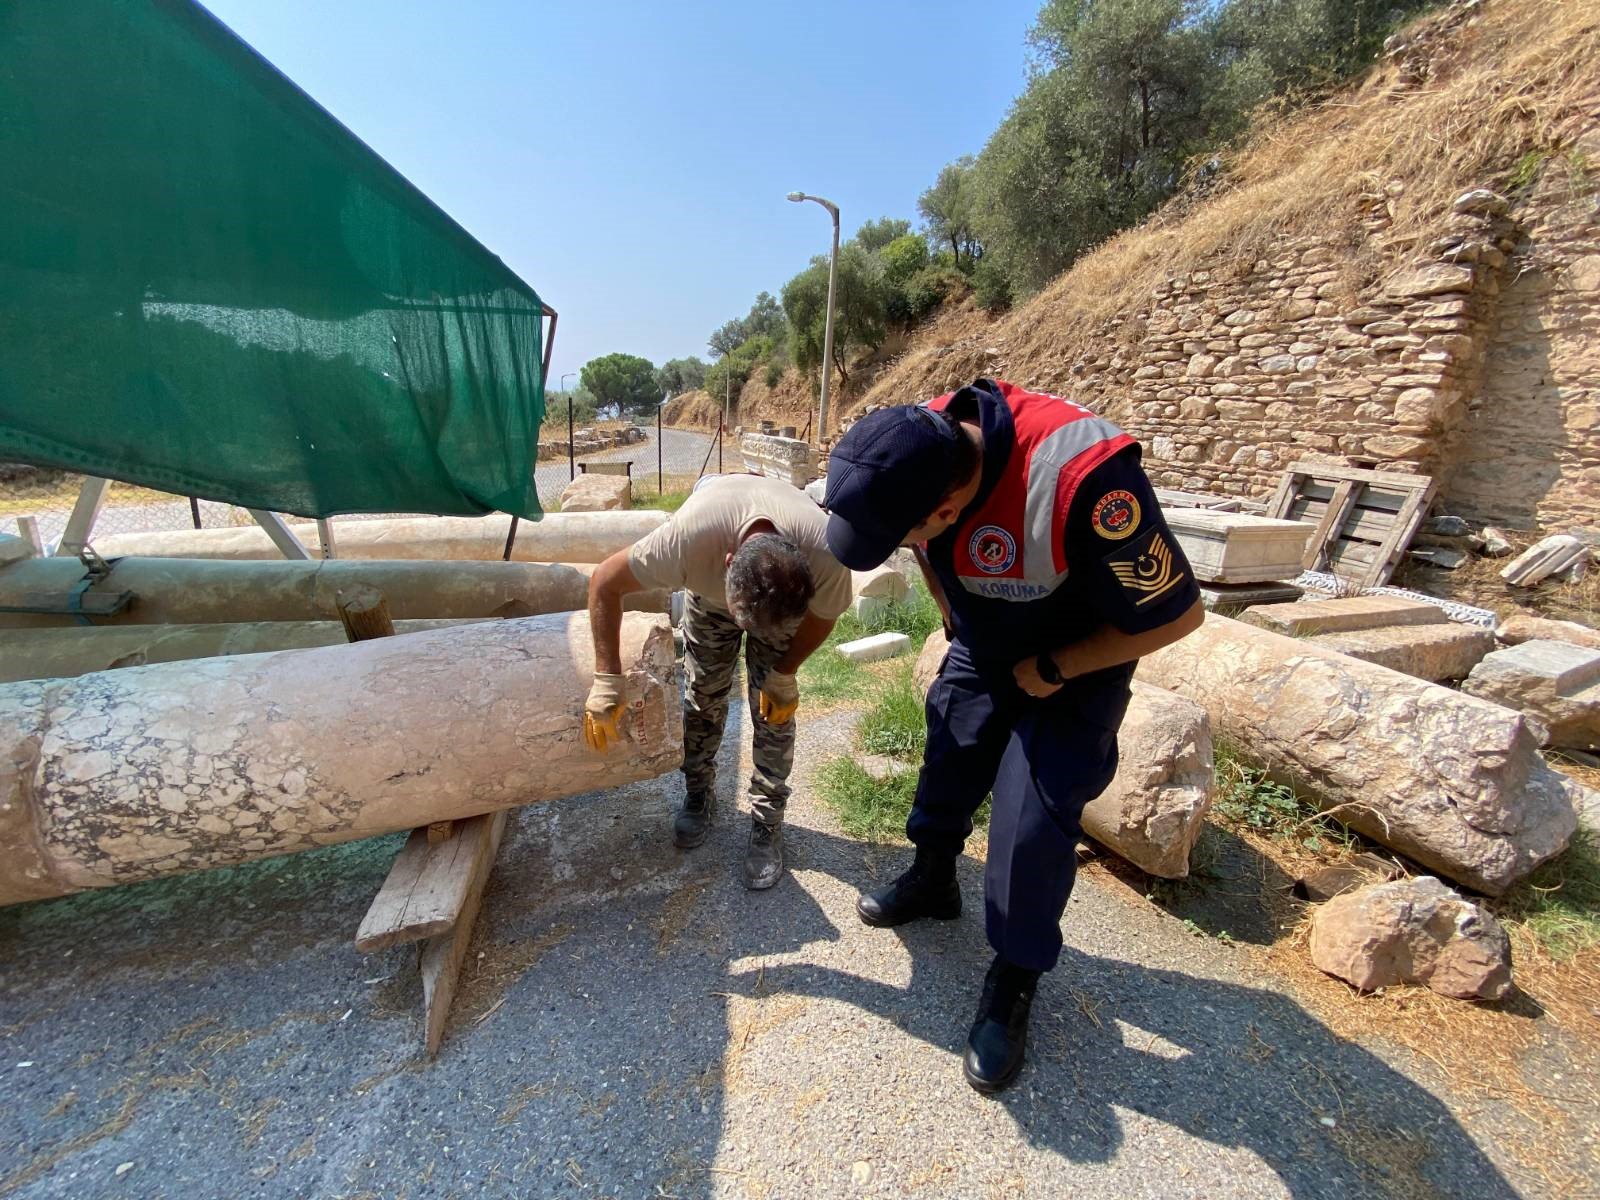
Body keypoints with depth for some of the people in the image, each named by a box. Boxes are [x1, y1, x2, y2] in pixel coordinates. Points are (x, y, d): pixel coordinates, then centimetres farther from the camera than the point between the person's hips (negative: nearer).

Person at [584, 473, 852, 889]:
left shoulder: (827, 557, -42)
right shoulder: (689, 538, -46)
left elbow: (822, 617, -18)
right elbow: (604, 582, -30)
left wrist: (784, 674, -14)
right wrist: (607, 679, -31)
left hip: (785, 599, 0)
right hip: (708, 589, 1)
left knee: (774, 709, -4)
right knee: (703, 695, 4)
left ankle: (767, 824, 14)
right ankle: (697, 792, 30)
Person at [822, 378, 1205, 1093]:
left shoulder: (1084, 483, -40)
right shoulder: (919, 445, -20)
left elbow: (1179, 613, -25)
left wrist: (1052, 672, -18)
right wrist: (954, 620, 6)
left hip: (1075, 666, -5)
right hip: (981, 650, 6)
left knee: (1031, 825, -7)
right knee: (947, 764, 14)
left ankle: (1012, 987, 19)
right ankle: (932, 882, 43)